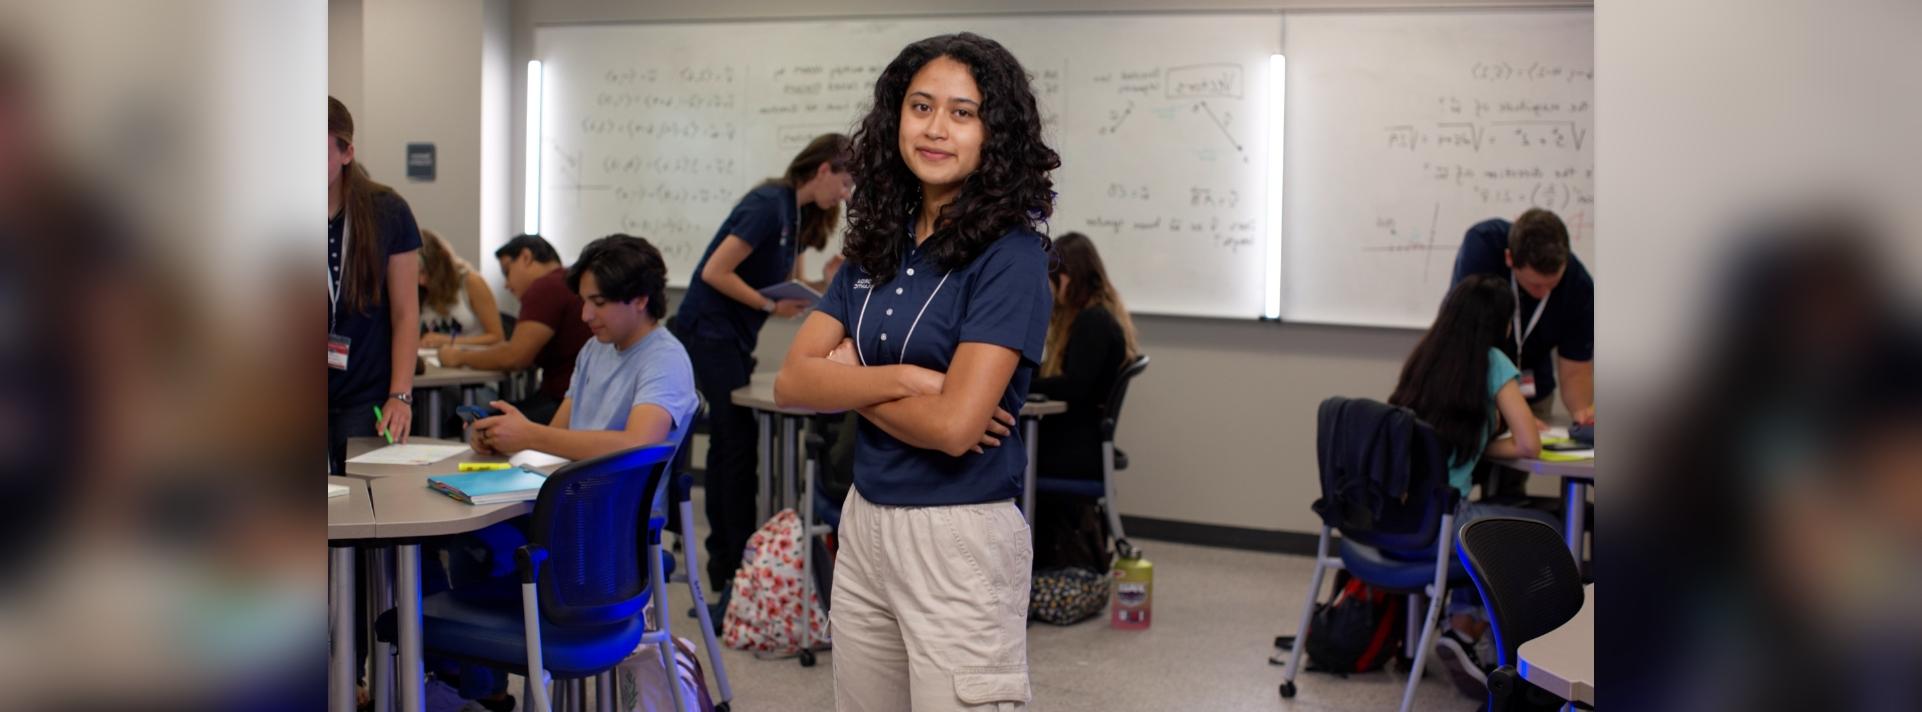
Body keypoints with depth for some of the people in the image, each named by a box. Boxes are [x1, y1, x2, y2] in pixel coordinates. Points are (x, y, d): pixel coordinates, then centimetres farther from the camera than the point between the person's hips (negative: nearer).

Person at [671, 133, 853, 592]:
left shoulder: (796, 215, 9)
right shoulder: (769, 206, -20)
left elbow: (791, 285, 15)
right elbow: (716, 273, -22)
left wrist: (826, 282, -4)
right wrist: (770, 305, -18)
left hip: (733, 336, 10)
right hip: (710, 329, -10)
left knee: (729, 442, 12)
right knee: (738, 443, -7)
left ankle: (722, 559, 19)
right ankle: (739, 565, -2)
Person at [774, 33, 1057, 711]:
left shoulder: (1010, 257, -12)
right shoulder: (877, 244, 8)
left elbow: (955, 425, -21)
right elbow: (792, 381, 0)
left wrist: (850, 380, -6)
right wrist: (902, 379, -15)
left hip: (959, 537, -7)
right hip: (864, 525, 7)